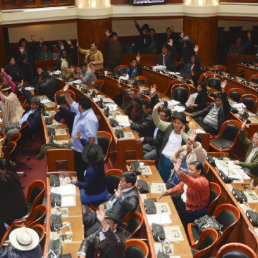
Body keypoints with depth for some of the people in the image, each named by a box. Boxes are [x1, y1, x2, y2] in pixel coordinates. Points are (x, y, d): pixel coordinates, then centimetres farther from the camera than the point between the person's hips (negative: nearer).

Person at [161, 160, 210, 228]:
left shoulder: (202, 181, -28)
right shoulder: (191, 176, -1)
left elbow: (192, 183, -50)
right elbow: (181, 186, 11)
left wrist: (179, 172, -63)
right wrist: (170, 191, -5)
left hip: (195, 209, -9)